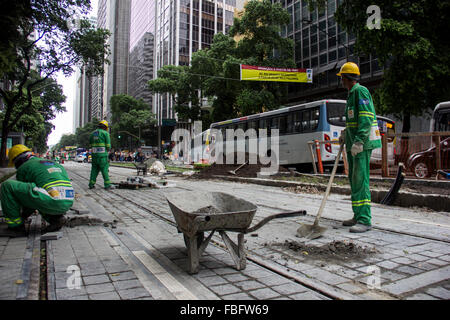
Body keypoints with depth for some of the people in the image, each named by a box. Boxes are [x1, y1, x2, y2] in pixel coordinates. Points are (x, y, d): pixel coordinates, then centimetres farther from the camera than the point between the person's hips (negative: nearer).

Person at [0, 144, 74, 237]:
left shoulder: (23, 168, 11)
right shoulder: (53, 163, 31)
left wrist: (23, 215, 39)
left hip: (51, 201, -8)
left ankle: (16, 227, 9)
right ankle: (56, 218, 15)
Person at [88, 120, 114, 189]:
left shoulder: (93, 133, 14)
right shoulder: (105, 133, -5)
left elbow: (90, 145, 15)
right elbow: (108, 145, -8)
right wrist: (107, 150, 8)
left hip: (94, 154, 6)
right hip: (102, 155, -6)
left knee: (94, 169, 13)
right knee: (105, 169, -3)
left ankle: (91, 184, 14)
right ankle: (107, 184, -2)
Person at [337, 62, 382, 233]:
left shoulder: (361, 91, -9)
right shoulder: (351, 94, 21)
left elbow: (366, 118, -19)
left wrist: (359, 141, -26)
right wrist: (347, 134, 20)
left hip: (362, 144, -10)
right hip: (353, 143, 10)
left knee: (360, 180, -12)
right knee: (354, 179, 11)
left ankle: (365, 220, -9)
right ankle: (358, 216, 19)